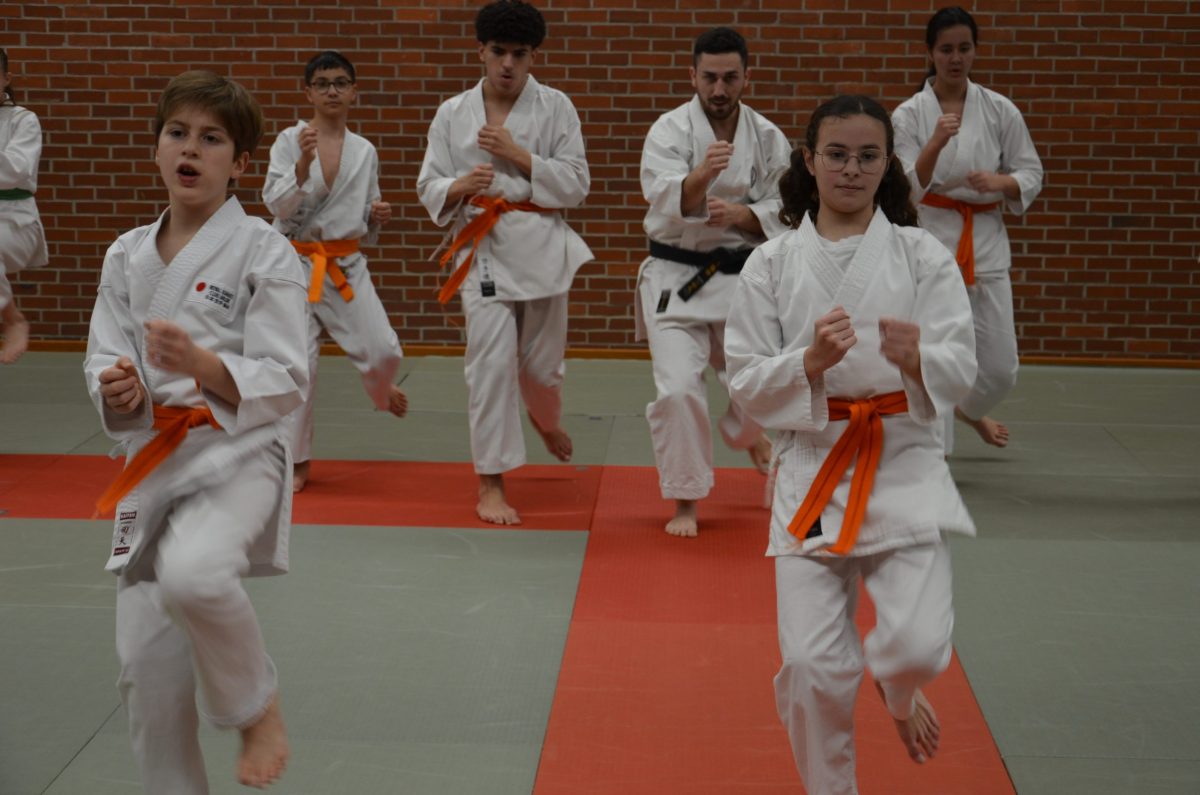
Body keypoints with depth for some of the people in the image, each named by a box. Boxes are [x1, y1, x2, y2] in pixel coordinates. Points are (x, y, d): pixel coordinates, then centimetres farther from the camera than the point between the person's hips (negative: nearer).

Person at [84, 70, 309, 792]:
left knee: (192, 574, -35)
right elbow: (105, 361, 8)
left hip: (238, 455, -5)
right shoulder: (127, 256, 8)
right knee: (149, 663, 4)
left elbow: (285, 384, -10)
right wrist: (117, 388, -16)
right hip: (151, 460, 5)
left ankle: (257, 704, -7)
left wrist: (201, 365, -26)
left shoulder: (265, 255, -7)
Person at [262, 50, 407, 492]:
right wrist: (303, 164, -26)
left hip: (346, 267, 2)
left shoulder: (365, 152, 7)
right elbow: (277, 204, -13)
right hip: (297, 265, -2)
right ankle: (297, 462, 10)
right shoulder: (290, 141, -3)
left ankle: (382, 391, 34)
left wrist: (377, 217, -6)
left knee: (382, 351, -6)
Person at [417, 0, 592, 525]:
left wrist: (519, 155, -13)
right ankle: (491, 486, -2)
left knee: (542, 362, 9)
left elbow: (576, 184, -3)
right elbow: (429, 188, 7)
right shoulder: (453, 114, 4)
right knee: (492, 360, -11)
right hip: (482, 249, 0)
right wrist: (460, 186, -16)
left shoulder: (555, 108, 1)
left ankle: (546, 419, 48)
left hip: (542, 245, 0)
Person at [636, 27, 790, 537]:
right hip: (677, 278, -3)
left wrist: (743, 216, -18)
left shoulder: (768, 138, 1)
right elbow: (664, 199, -25)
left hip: (744, 278, 3)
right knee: (678, 388, -15)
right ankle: (685, 500, 3)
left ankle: (750, 436, 49)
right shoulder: (669, 130, -9)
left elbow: (785, 211, 1)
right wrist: (700, 176, -46)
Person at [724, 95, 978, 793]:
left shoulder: (923, 256, 2)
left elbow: (960, 371, -4)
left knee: (918, 646, -14)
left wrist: (917, 357, -26)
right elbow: (748, 383, 0)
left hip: (904, 466, 0)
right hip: (812, 469, 0)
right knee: (814, 666, -6)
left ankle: (898, 690, 26)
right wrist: (811, 361, -19)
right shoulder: (772, 264, 3)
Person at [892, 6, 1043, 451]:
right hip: (928, 240, -2)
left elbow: (1031, 176, 7)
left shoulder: (1000, 111, 2)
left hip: (985, 242, 3)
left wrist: (998, 181, -15)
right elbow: (905, 188, -10)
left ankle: (969, 409, 41)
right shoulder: (909, 115, -3)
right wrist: (936, 143, -25)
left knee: (1000, 367, 7)